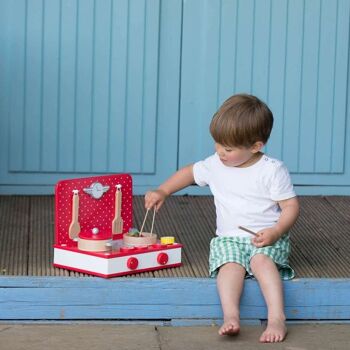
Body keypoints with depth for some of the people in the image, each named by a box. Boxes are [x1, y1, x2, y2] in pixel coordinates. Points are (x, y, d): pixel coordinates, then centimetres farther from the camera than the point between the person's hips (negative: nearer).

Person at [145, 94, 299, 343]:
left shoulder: (273, 170, -6)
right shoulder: (215, 165, 7)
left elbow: (291, 206, -5)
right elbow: (190, 173, 26)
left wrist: (275, 232, -22)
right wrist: (163, 191, 16)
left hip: (268, 239, -3)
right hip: (229, 238, 3)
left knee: (262, 260, -35)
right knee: (231, 264, -30)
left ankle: (277, 318, -44)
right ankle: (231, 316, -47)